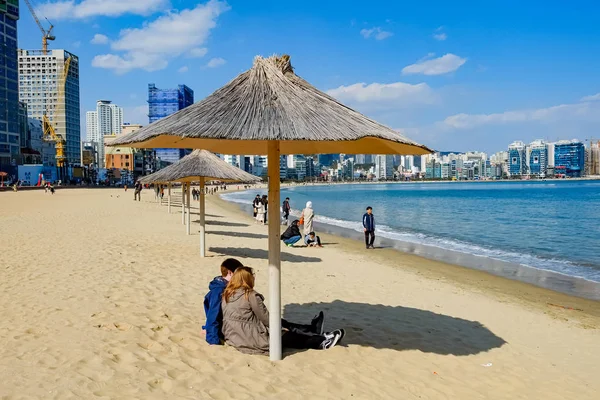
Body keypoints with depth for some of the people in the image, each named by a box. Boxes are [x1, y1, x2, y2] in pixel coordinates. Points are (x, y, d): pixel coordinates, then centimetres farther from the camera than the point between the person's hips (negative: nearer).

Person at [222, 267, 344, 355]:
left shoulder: (226, 295, 8)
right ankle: (322, 342, 22)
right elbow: (265, 318, -11)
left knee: (279, 322, 22)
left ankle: (312, 330, 35)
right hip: (253, 339, -8)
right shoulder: (250, 295, -16)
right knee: (292, 337, 8)